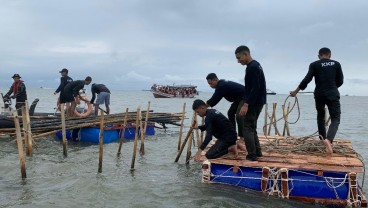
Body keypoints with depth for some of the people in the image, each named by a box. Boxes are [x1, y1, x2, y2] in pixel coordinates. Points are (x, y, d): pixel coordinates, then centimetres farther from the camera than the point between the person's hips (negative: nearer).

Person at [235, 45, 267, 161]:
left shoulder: (252, 68, -18)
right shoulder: (255, 65, 14)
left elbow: (255, 88, -24)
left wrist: (246, 104, -27)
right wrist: (246, 102, 22)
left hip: (254, 103, -10)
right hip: (257, 102, 10)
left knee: (247, 128, -6)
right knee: (252, 127, 16)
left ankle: (252, 155, -4)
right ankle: (257, 152, 22)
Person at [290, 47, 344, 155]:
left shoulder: (314, 65, 1)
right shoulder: (336, 64, 6)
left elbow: (307, 79, -7)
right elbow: (340, 81, 8)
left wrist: (296, 91, 1)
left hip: (319, 94, 1)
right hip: (333, 94, -1)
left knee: (320, 116, 25)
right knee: (335, 119, -2)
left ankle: (323, 138, 29)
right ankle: (329, 139, -28)